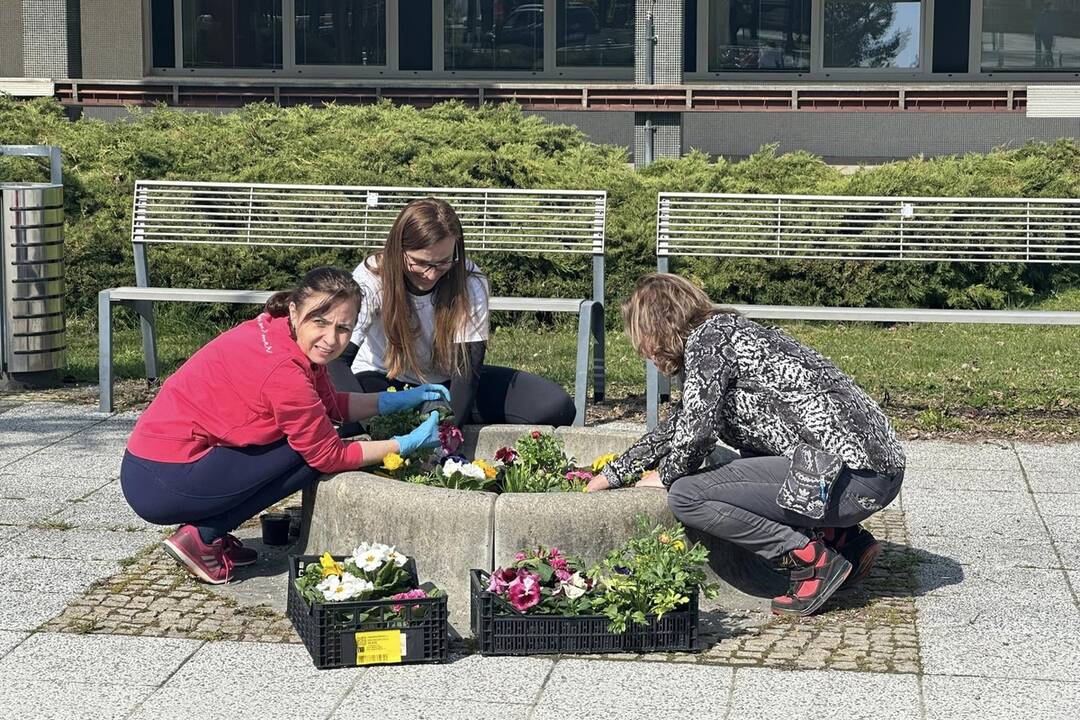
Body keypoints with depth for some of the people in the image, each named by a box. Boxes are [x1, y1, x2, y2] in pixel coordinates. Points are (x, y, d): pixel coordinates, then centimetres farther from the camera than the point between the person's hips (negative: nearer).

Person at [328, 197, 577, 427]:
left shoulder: (469, 283, -19)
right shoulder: (371, 279, -23)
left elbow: (469, 363, -21)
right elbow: (338, 359, -28)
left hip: (449, 383, 2)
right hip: (385, 384, -2)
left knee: (557, 408, -17)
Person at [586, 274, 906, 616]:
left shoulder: (708, 336, -4)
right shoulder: (728, 330, 23)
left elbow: (697, 430, -13)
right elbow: (678, 424, 34)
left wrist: (666, 476, 8)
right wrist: (613, 473, 39)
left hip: (851, 474, -10)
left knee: (686, 496, -10)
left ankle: (813, 559, -6)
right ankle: (847, 539, 19)